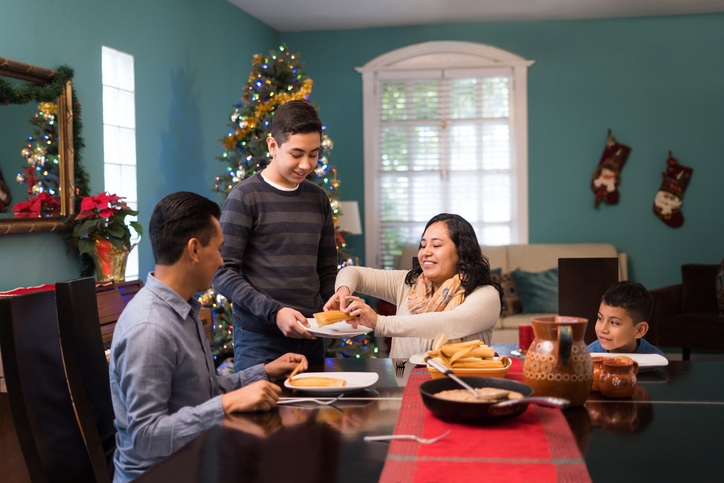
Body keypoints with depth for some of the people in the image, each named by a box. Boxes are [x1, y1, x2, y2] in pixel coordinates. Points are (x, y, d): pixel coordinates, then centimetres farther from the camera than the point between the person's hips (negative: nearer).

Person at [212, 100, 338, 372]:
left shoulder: (319, 199, 10)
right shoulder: (246, 197, -7)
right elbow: (222, 273, -10)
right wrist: (274, 312, -19)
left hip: (311, 337, 5)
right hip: (260, 340, -5)